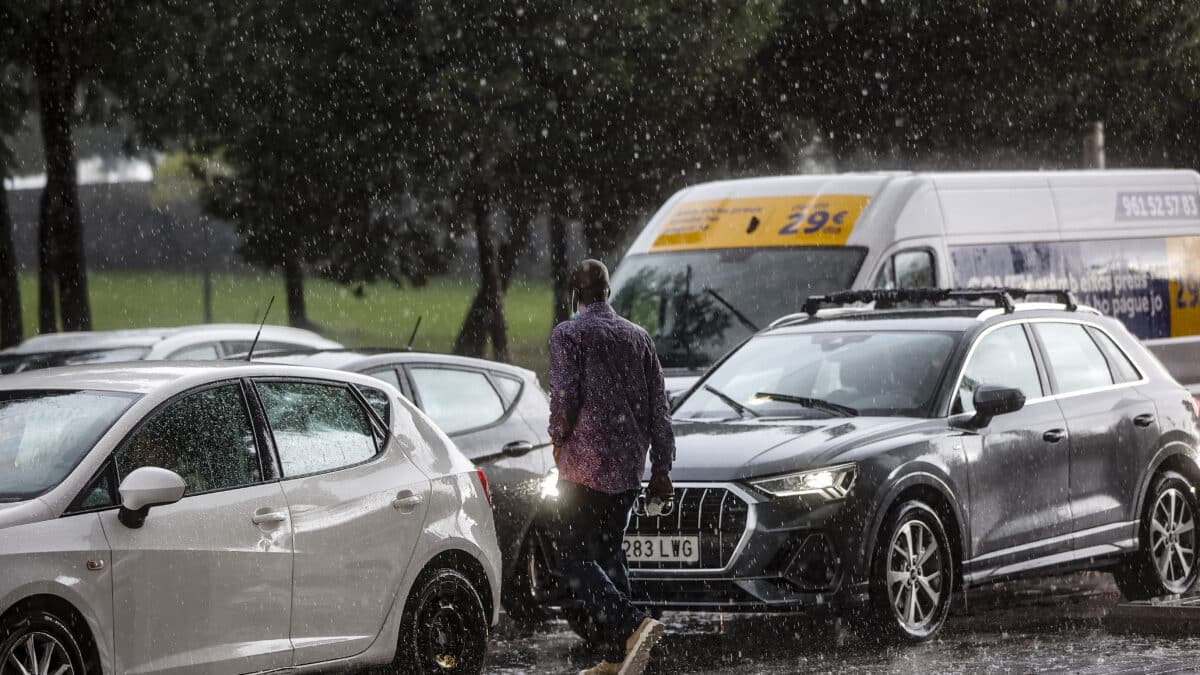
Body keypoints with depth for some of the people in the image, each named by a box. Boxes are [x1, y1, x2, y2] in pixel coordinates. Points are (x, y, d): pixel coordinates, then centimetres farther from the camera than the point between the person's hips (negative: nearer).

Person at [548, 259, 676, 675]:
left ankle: (634, 626, -27)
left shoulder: (567, 335, -5)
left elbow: (565, 396, -14)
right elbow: (659, 407, 12)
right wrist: (661, 468, 15)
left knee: (577, 560, -6)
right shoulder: (637, 337, 12)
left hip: (585, 464, -6)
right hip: (629, 467, 6)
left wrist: (558, 440, 5)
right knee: (609, 554, 14)